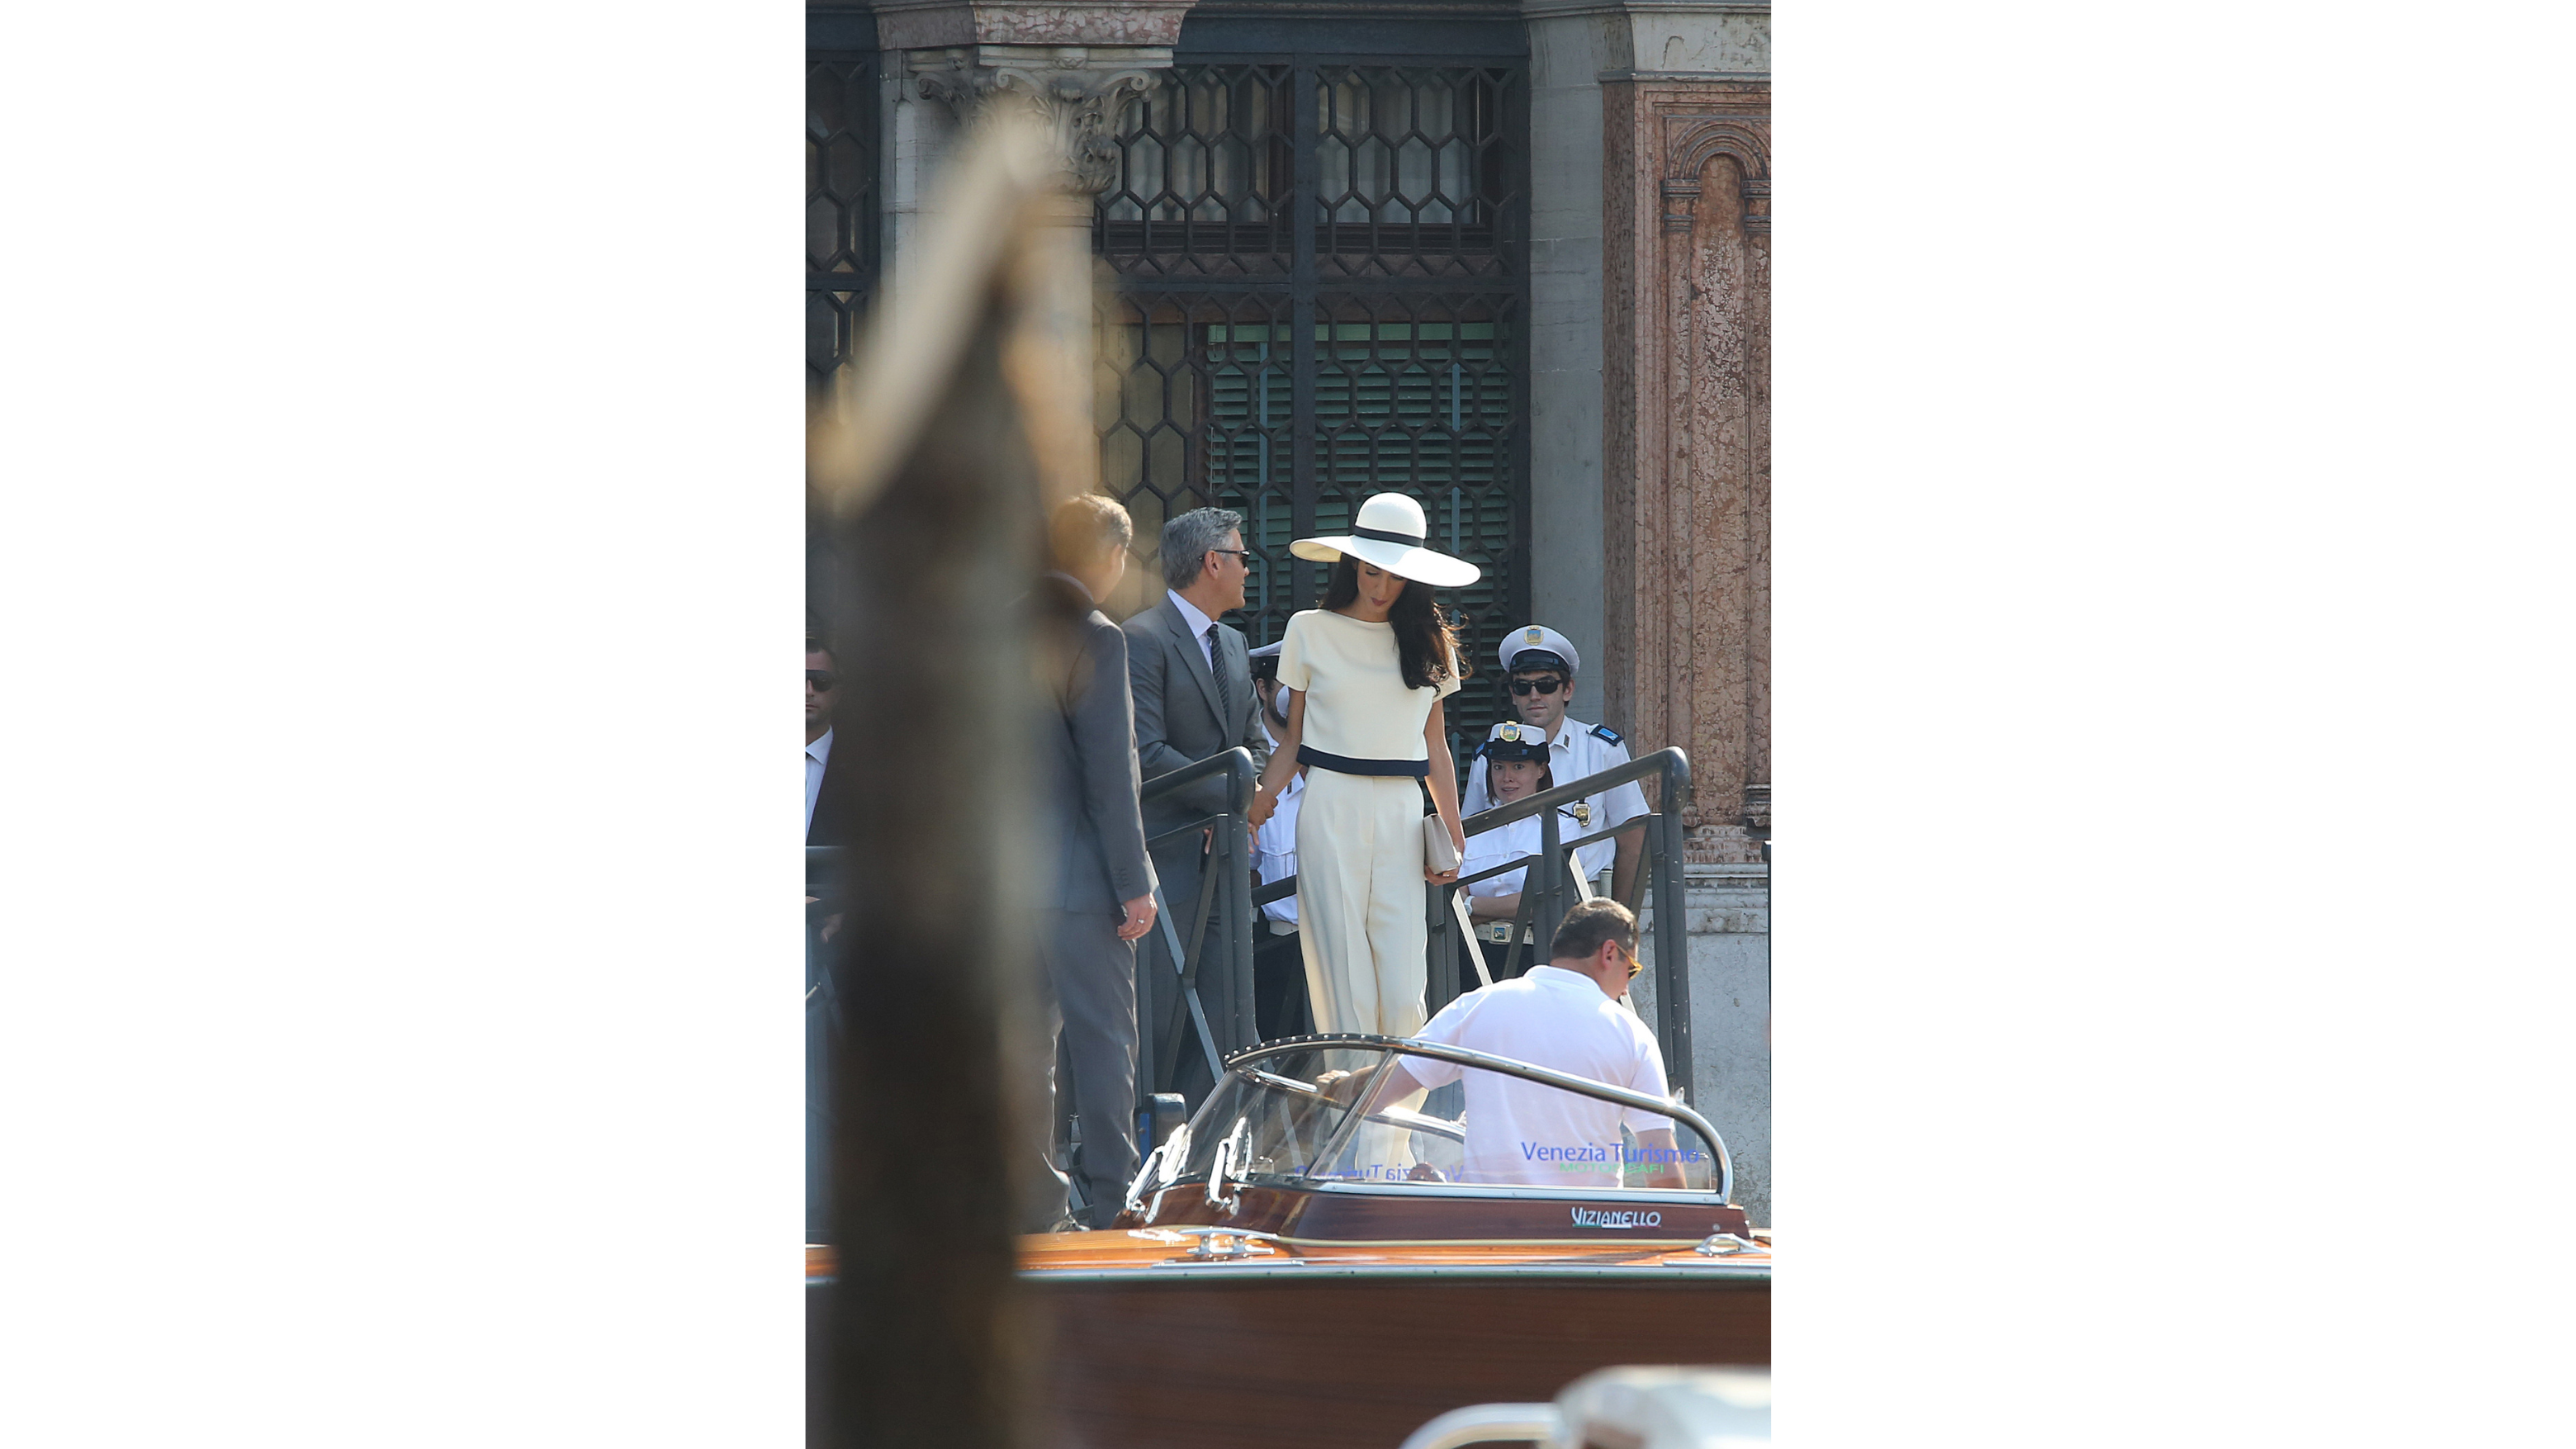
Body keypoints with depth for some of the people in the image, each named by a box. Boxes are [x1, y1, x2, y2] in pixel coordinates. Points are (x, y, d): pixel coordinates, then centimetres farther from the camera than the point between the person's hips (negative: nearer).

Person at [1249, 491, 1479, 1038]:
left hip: (1402, 813, 2)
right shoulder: (1310, 631, 6)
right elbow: (1294, 737, 7)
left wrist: (1452, 833, 9)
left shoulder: (1427, 641, 12)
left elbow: (1435, 746, 15)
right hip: (1331, 807, -2)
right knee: (1343, 981, -6)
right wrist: (1256, 808, -6)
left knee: (1402, 991, -8)